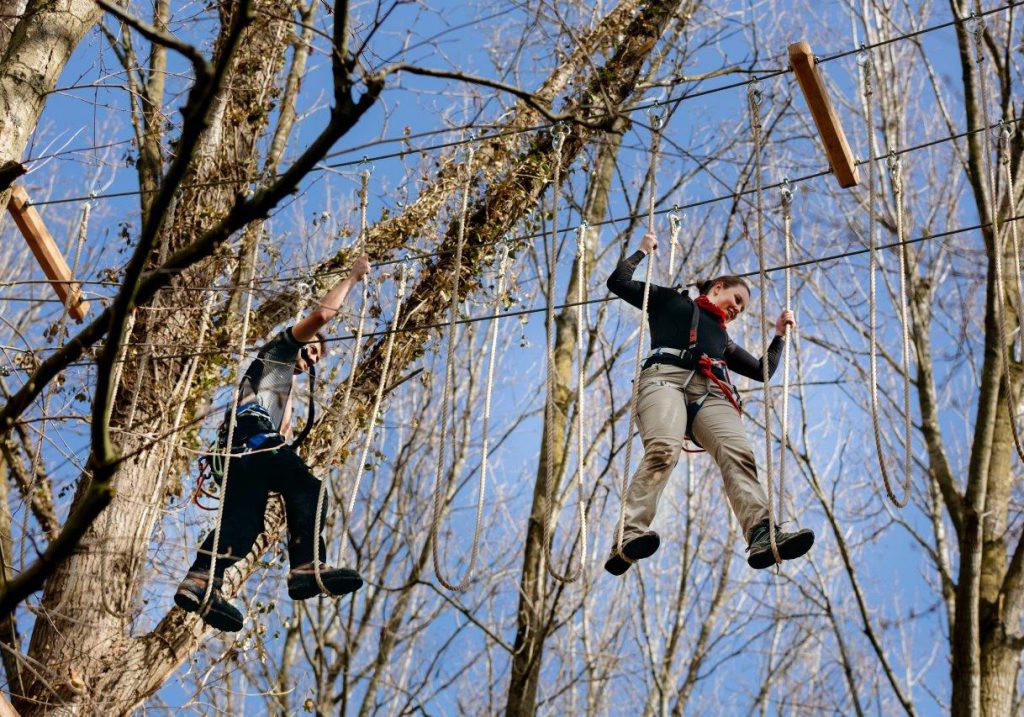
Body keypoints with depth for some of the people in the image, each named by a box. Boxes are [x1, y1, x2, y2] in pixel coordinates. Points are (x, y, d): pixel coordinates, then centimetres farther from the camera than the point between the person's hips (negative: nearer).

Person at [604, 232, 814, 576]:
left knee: (738, 453, -28)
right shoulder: (671, 301, 33)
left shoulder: (723, 338, 43)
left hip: (710, 393, 4)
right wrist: (643, 252, 34)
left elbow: (762, 371, 43)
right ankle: (629, 538, -50)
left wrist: (778, 335, 37)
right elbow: (618, 282, 28)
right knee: (663, 448, -36)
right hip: (665, 377, -4)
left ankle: (762, 537, -48)